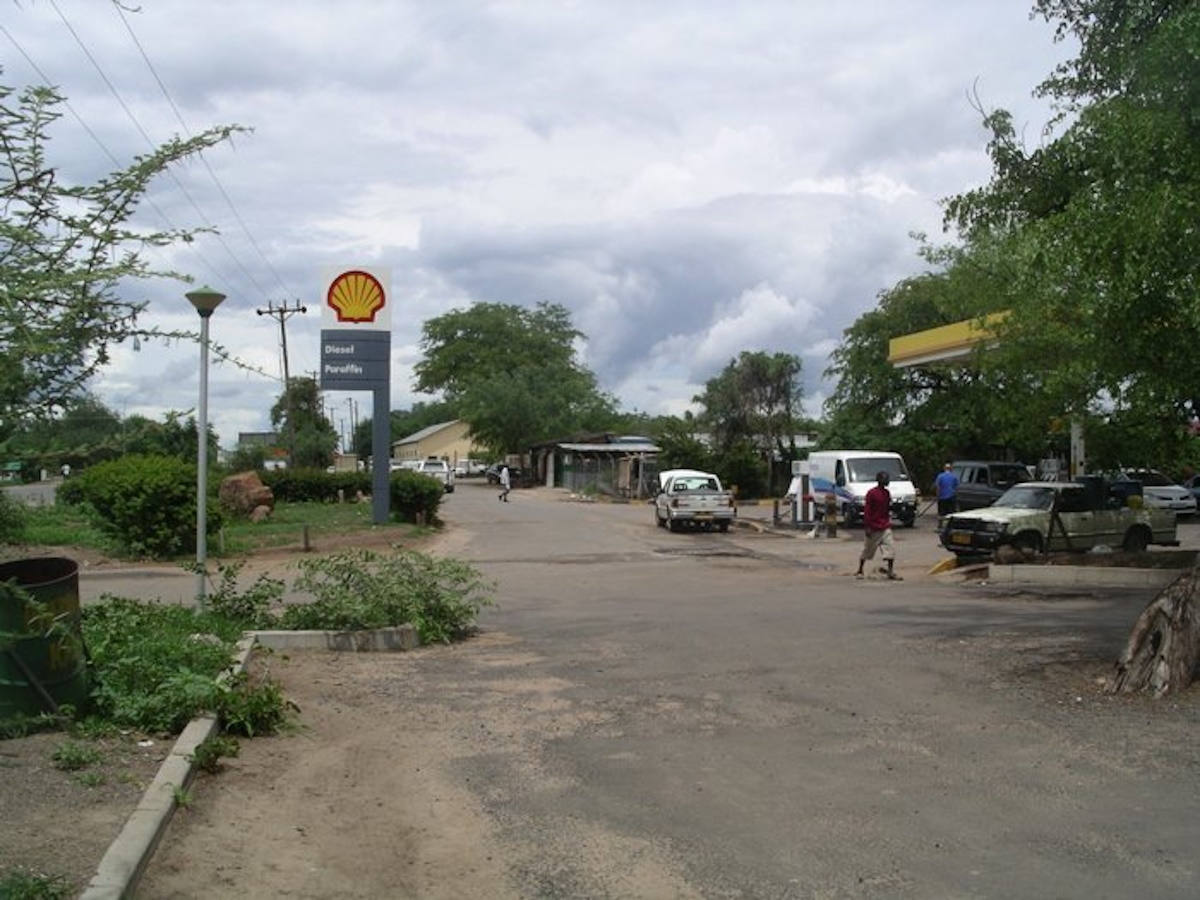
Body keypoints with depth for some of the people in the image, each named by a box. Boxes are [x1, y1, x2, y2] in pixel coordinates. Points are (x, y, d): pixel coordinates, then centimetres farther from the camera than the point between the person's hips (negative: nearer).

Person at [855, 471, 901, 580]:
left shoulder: (887, 493, 8)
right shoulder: (871, 493, -13)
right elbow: (866, 511, -13)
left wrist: (889, 522, 16)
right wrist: (867, 527, -16)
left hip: (885, 528, 6)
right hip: (873, 528, -6)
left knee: (890, 549, -4)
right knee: (867, 550, 7)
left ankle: (891, 572, 0)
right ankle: (859, 571, 22)